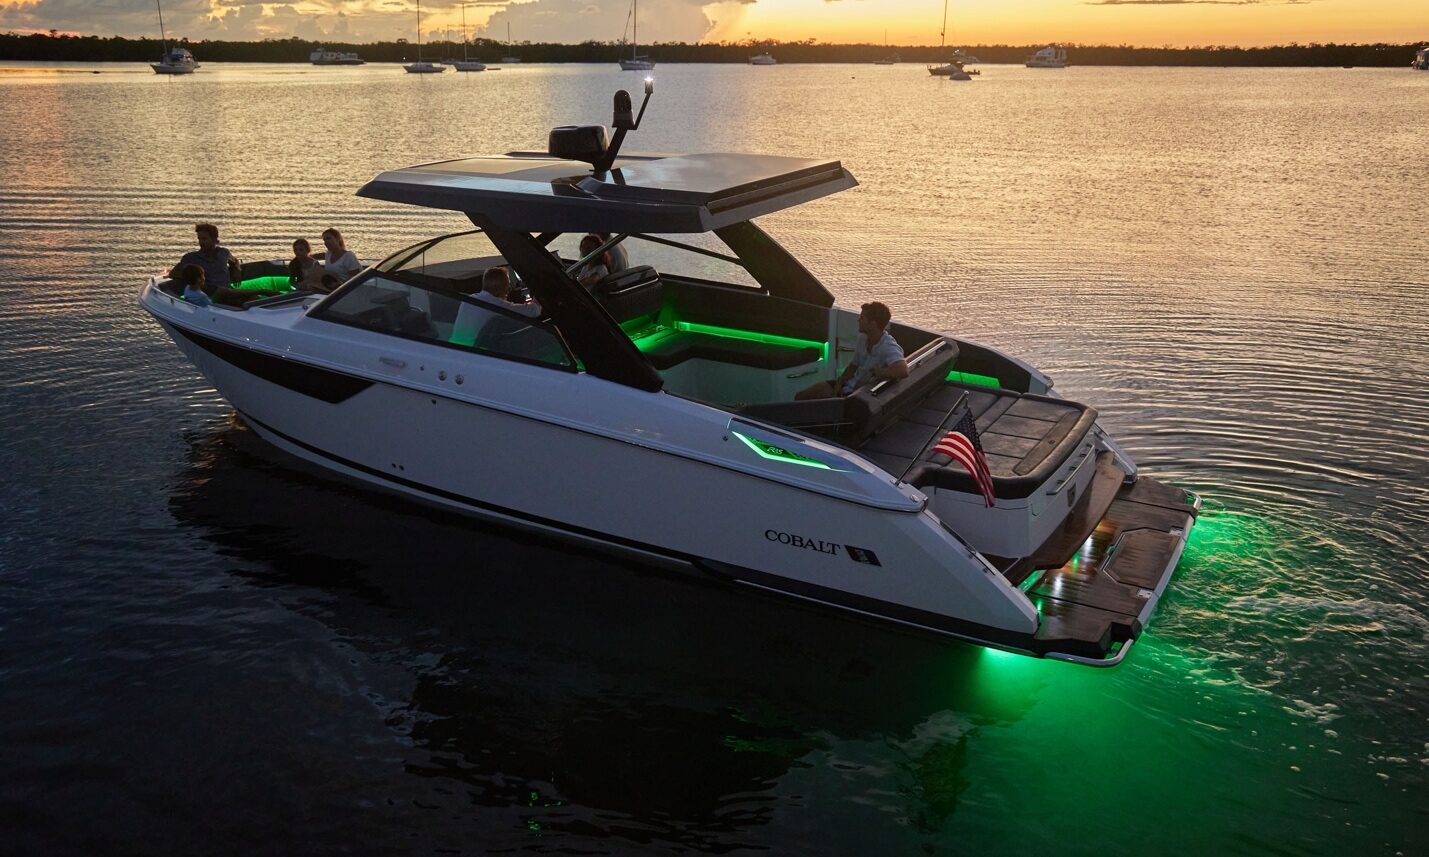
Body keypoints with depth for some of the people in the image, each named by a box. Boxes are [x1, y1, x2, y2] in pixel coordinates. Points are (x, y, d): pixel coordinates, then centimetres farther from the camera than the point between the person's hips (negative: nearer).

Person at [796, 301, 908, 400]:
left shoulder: (888, 347, -26)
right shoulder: (863, 338, -1)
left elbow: (903, 371, -45)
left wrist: (873, 372, -31)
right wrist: (839, 383, -4)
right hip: (850, 384, 8)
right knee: (801, 397, 6)